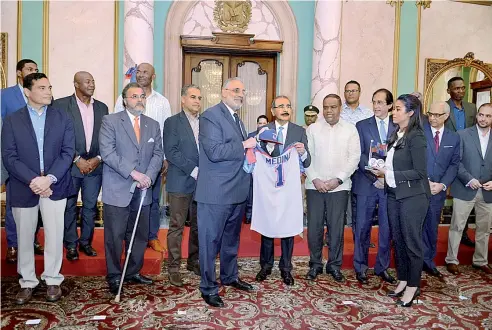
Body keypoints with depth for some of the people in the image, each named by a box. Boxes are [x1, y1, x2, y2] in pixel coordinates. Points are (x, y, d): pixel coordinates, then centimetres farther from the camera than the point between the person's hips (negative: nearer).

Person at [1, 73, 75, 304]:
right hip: (24, 187, 0)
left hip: (54, 186, 0)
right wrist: (33, 180, -17)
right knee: (25, 237, 11)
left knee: (54, 235, 5)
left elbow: (68, 152, -3)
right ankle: (27, 282, 27)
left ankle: (52, 280, 22)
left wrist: (49, 178, -16)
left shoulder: (62, 118, 4)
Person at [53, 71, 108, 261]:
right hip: (70, 165, -3)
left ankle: (86, 242, 24)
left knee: (90, 206, 9)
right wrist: (77, 159, -11)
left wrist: (98, 158, -3)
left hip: (95, 165, 3)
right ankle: (71, 244, 21)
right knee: (69, 207, 7)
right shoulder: (61, 105, -3)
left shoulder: (102, 107, 9)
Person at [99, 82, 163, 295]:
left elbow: (158, 154, 6)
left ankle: (133, 273, 29)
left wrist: (148, 176, -12)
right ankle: (114, 277, 21)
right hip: (117, 190, -4)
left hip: (142, 190, 5)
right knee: (114, 236, 4)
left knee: (140, 236, 12)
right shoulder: (110, 121, -2)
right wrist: (133, 172, -19)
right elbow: (107, 152, -12)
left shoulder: (153, 125, 12)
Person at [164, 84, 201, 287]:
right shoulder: (172, 122, 0)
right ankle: (173, 267, 13)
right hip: (180, 182, -4)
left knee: (198, 225, 12)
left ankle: (193, 262, 27)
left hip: (203, 182, 4)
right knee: (177, 226, 2)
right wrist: (193, 170, -16)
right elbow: (171, 152, -10)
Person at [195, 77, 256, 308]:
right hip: (216, 192, -9)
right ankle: (208, 288, 18)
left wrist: (251, 148, 7)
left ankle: (229, 276, 39)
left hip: (237, 191, 9)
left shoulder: (237, 119, 16)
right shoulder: (211, 116, -12)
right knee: (210, 241, 4)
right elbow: (215, 152, -24)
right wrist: (244, 145, -17)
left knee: (231, 238, 22)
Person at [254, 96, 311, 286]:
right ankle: (266, 265, 28)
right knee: (266, 225, 11)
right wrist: (268, 148, -24)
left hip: (290, 186, 0)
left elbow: (306, 164, -3)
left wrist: (303, 153, -24)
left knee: (288, 226, 8)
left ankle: (285, 268, 24)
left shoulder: (300, 131, 1)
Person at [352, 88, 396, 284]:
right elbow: (360, 156, -3)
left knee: (386, 228, 8)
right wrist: (374, 177, -13)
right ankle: (360, 267, 19)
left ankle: (382, 267, 24)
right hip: (366, 185, -1)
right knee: (362, 227, 4)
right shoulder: (362, 126, 4)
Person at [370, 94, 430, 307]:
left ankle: (413, 286, 20)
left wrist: (388, 174, -18)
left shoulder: (416, 137, -13)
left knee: (412, 241, 5)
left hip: (413, 196, -7)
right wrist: (382, 170, -4)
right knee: (398, 240, 14)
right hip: (394, 194, 7)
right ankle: (402, 280, 29)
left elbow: (420, 172, -16)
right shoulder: (396, 135, 8)